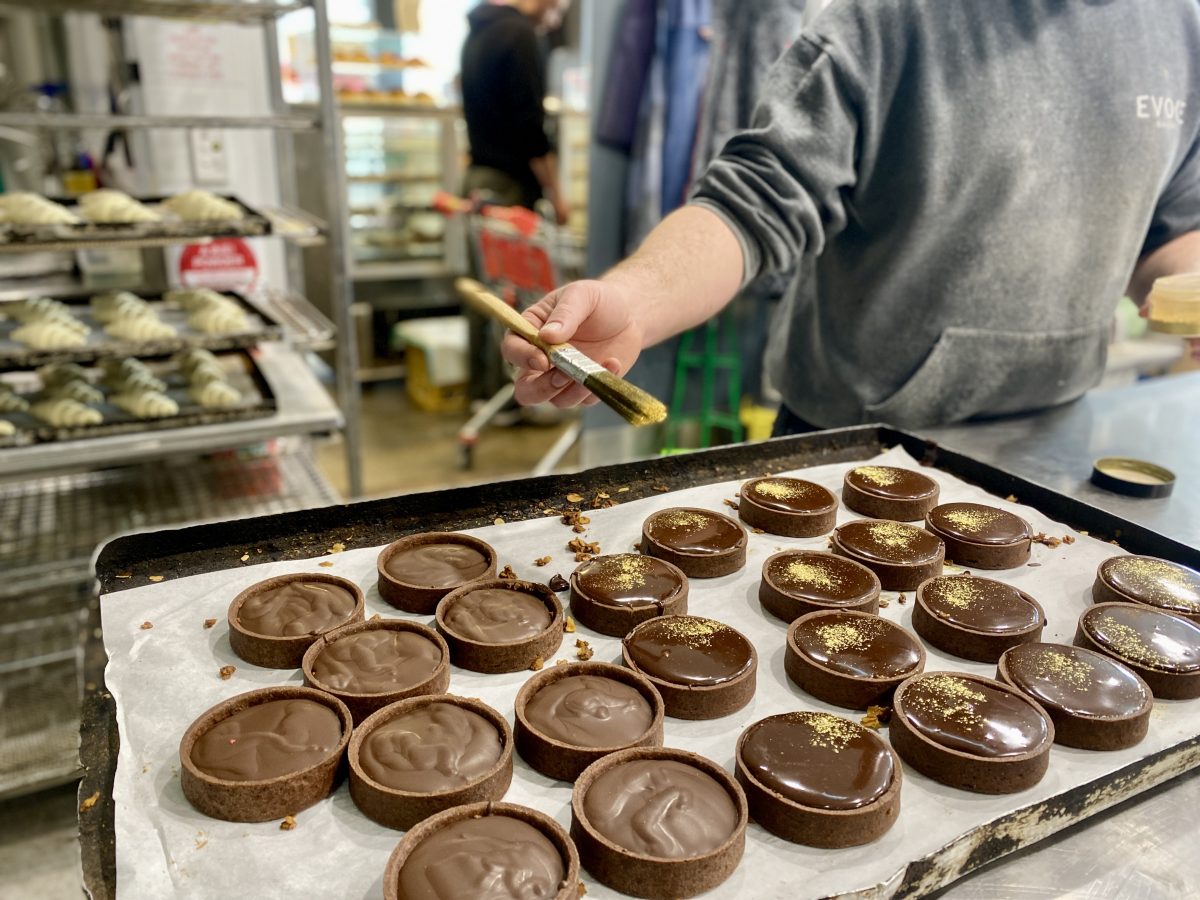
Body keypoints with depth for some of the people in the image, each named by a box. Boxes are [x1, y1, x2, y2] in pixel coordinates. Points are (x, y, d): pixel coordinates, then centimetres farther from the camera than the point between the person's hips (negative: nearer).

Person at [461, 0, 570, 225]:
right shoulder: (519, 32, -13)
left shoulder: (477, 31, 15)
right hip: (510, 182, -9)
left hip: (477, 174, 9)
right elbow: (530, 121, -17)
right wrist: (555, 194, -13)